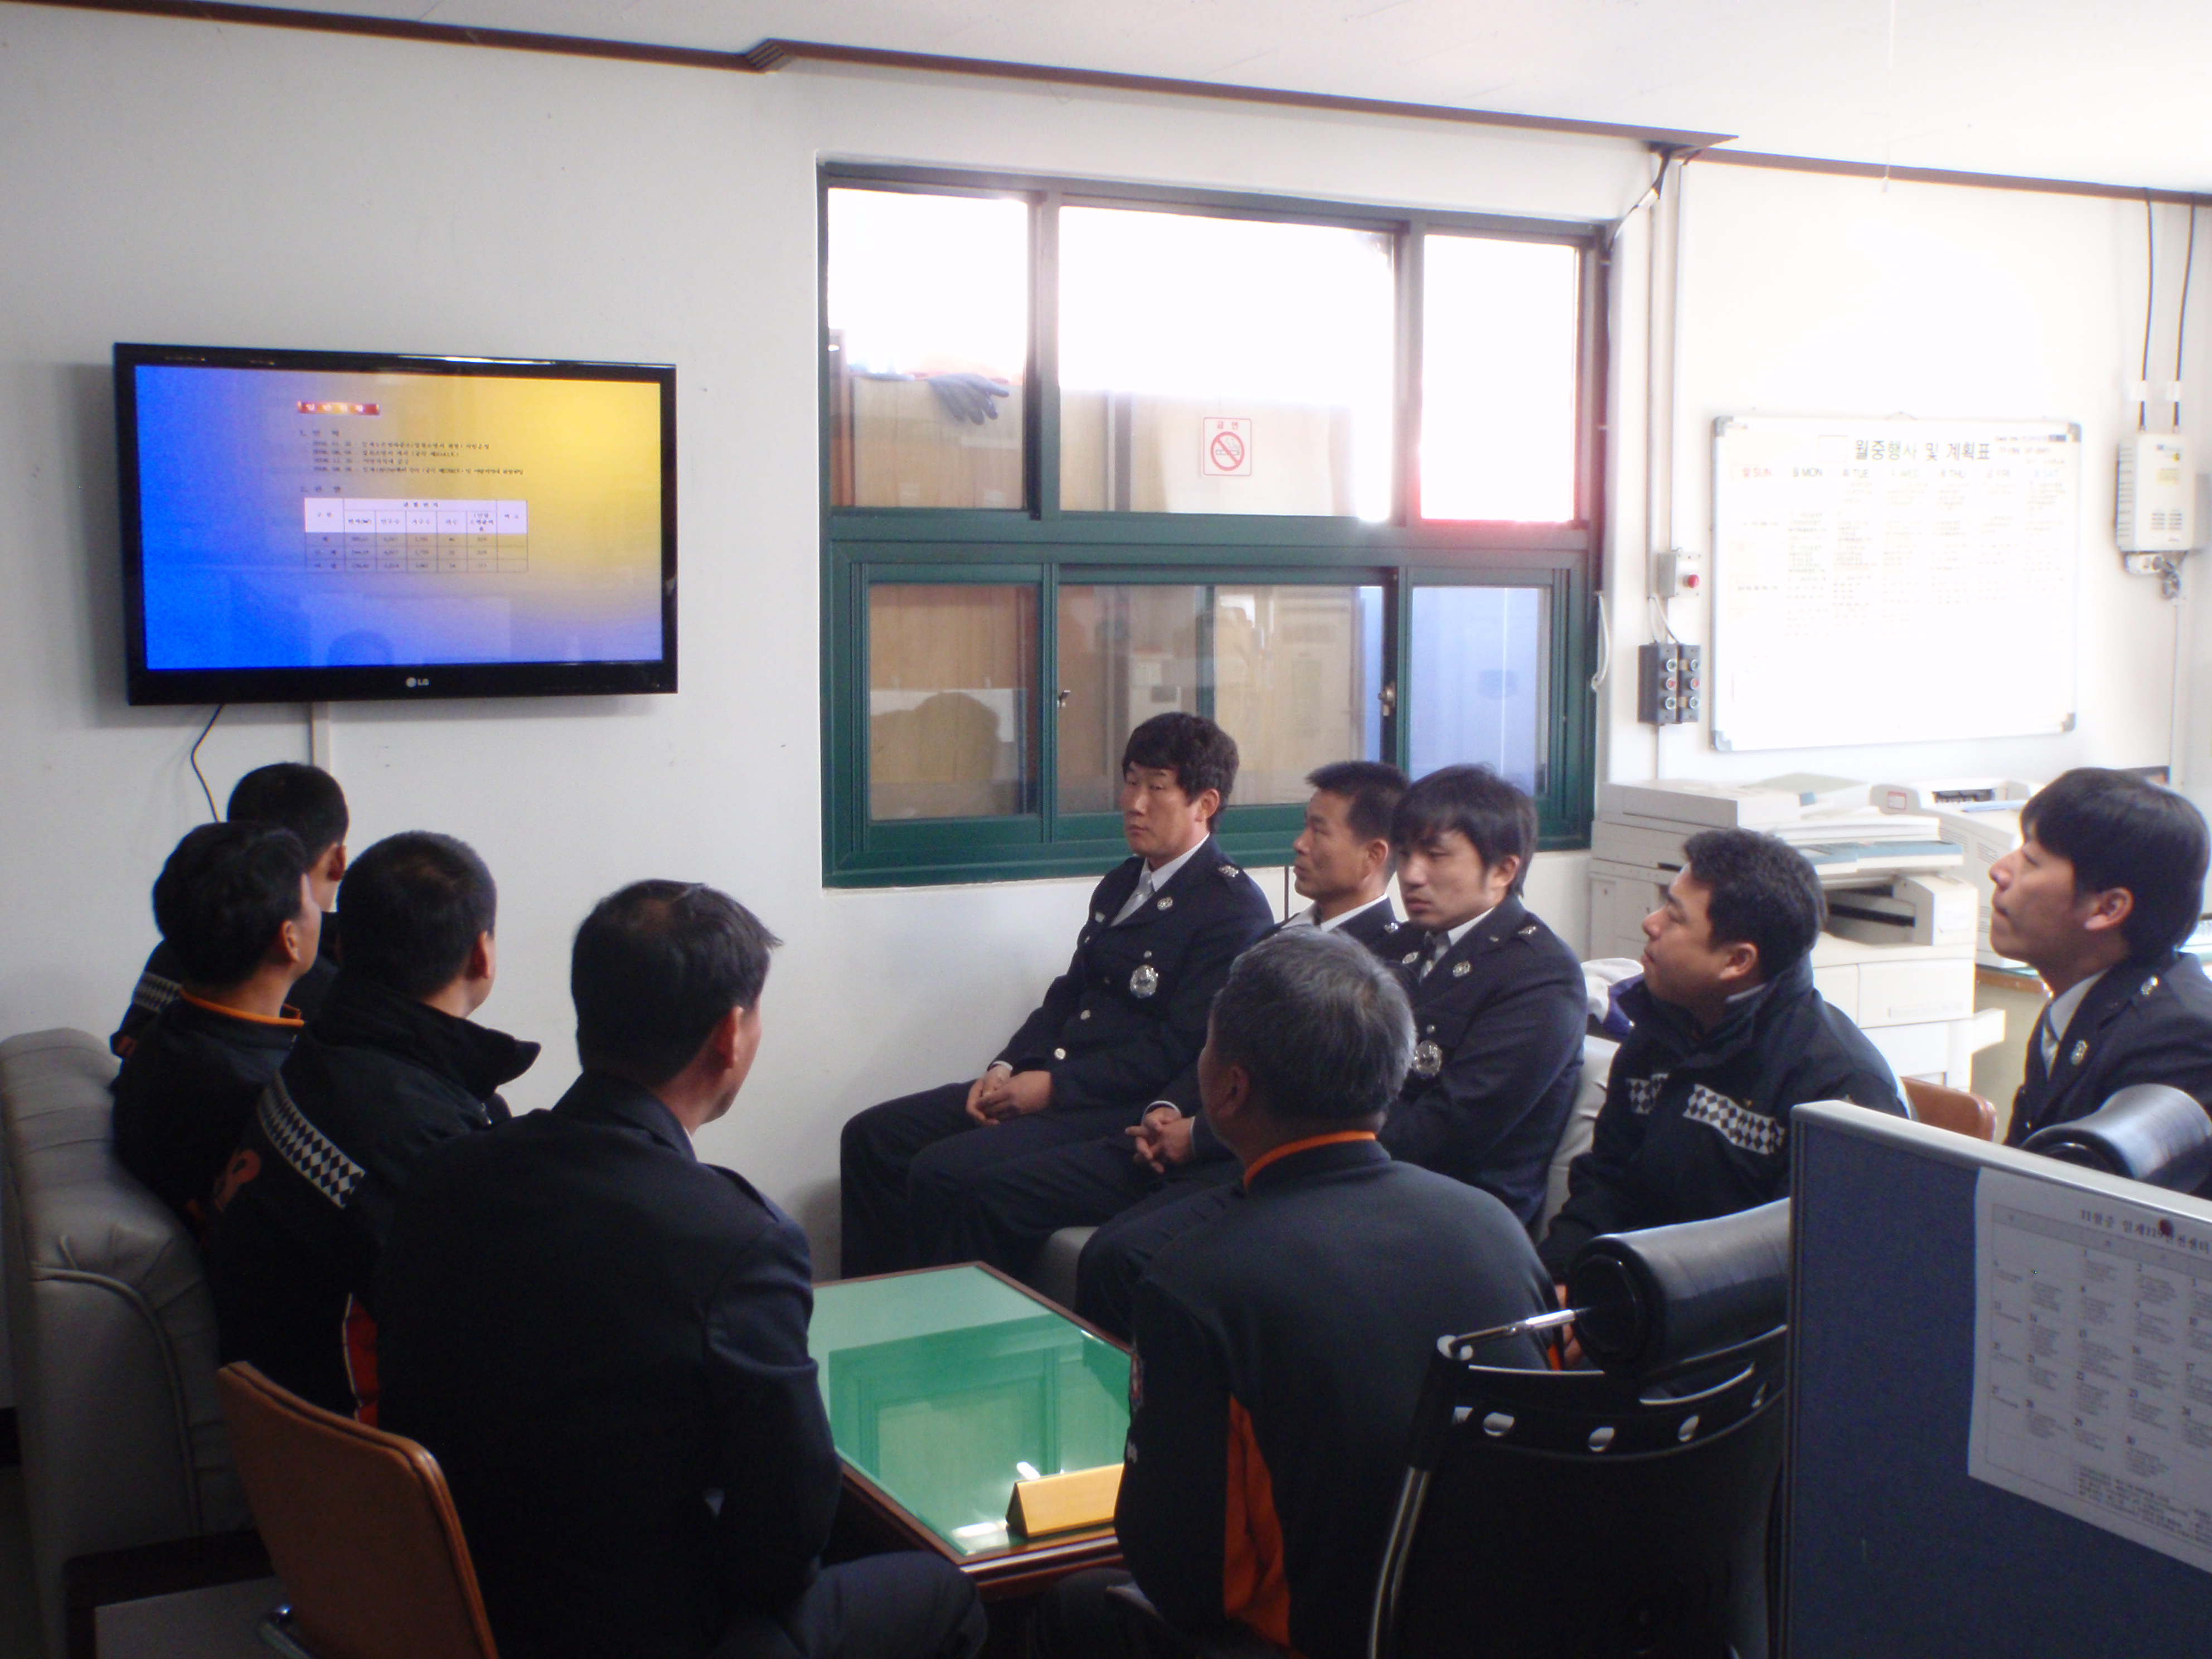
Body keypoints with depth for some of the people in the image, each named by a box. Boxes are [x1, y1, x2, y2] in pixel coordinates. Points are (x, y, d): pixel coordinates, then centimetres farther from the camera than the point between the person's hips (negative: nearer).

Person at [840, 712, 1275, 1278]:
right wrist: (1006, 1070, 1)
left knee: (942, 1171, -26)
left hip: (1125, 1114, -9)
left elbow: (1179, 1051, -17)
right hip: (1049, 1085, 9)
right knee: (871, 1136, -1)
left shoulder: (1234, 907, -10)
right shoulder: (1120, 885, 18)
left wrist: (1053, 1086, -17)